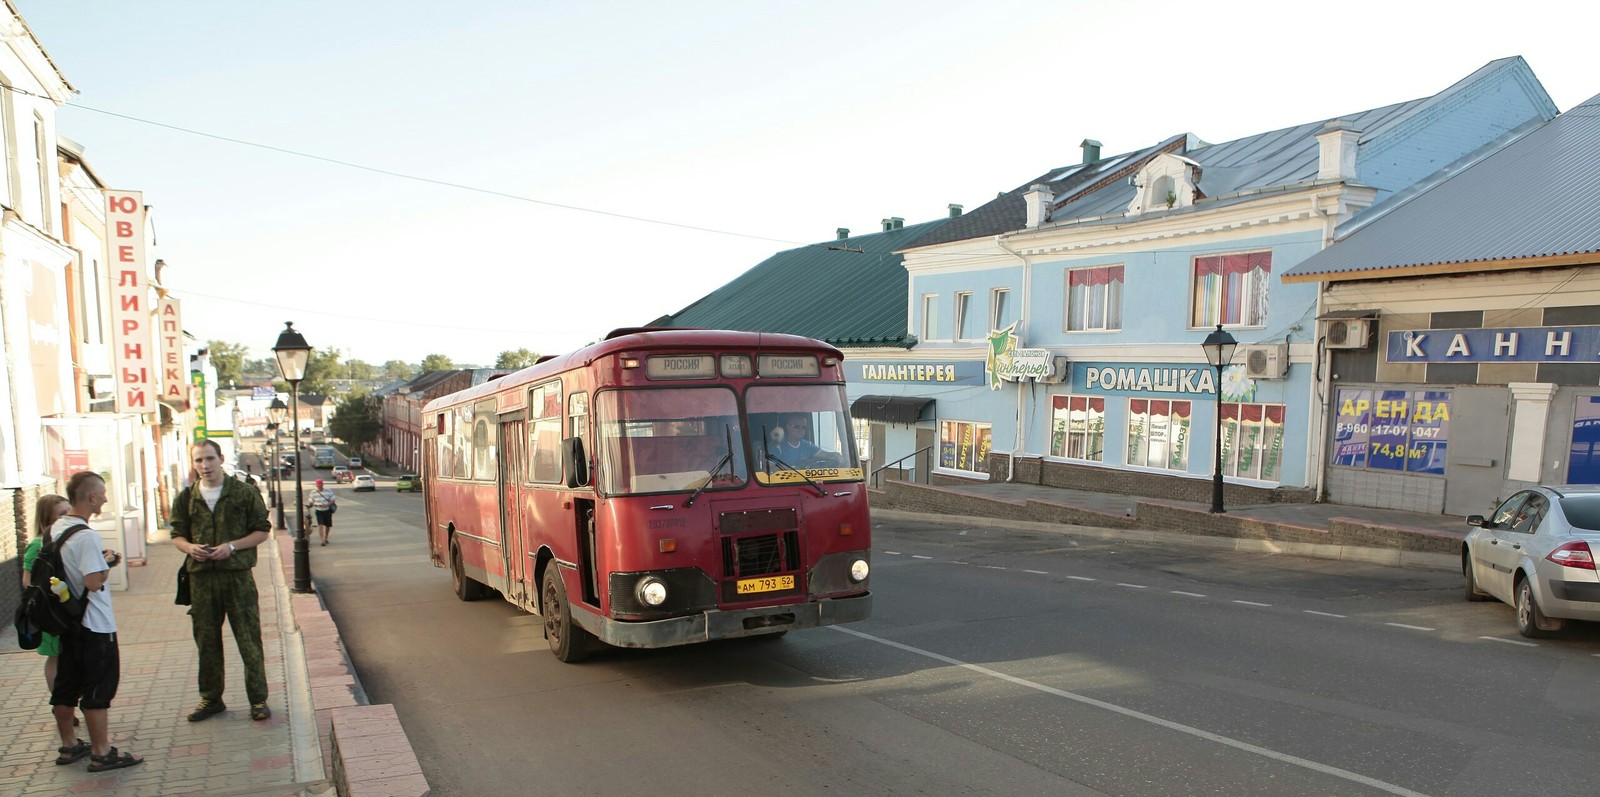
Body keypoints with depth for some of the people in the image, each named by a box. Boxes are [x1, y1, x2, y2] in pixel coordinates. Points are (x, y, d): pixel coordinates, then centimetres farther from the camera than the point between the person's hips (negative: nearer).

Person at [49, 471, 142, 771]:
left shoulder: (56, 529, 7)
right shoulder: (86, 536, -22)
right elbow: (94, 582, -26)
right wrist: (107, 563, -8)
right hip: (94, 624, -9)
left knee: (66, 684, 16)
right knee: (99, 687, -1)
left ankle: (69, 745, 29)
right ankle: (101, 752, 5)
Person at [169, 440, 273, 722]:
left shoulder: (244, 493, -1)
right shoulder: (186, 498, 8)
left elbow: (262, 531, 1)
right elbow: (177, 535, 15)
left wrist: (232, 546, -14)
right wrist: (190, 547, -7)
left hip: (238, 574, -3)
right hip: (201, 576, 3)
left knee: (249, 640, 0)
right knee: (207, 641, 11)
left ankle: (258, 699, 9)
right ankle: (210, 699, 25)